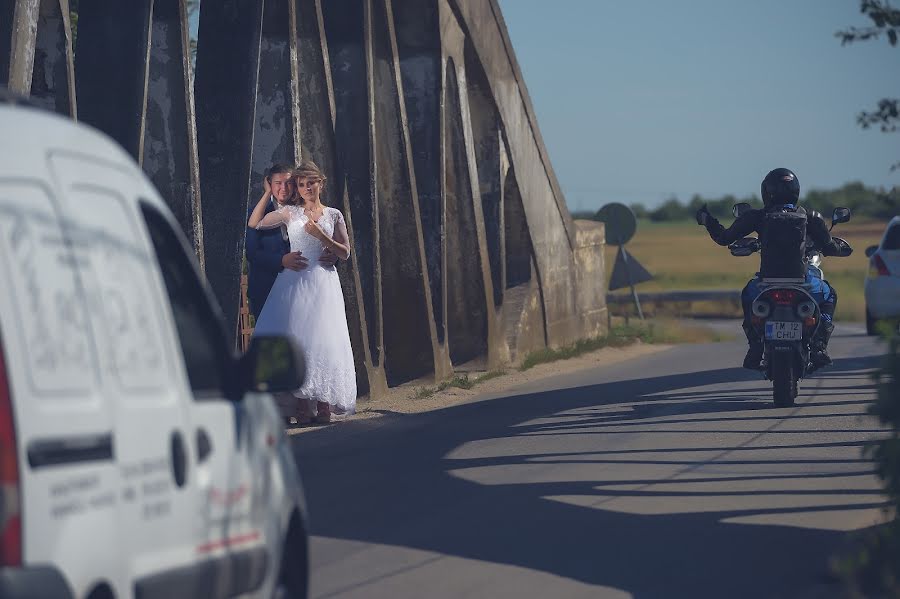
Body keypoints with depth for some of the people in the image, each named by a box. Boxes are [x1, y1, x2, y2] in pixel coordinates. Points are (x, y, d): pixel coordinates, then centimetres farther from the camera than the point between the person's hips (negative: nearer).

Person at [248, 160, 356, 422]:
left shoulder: (333, 215, 10)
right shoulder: (290, 213, 9)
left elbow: (345, 253, 6)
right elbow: (254, 223, 5)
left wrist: (321, 236, -7)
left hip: (323, 282, 0)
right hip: (293, 280, 0)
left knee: (322, 341, -5)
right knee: (295, 339, -7)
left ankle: (324, 405, -4)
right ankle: (302, 405, -4)